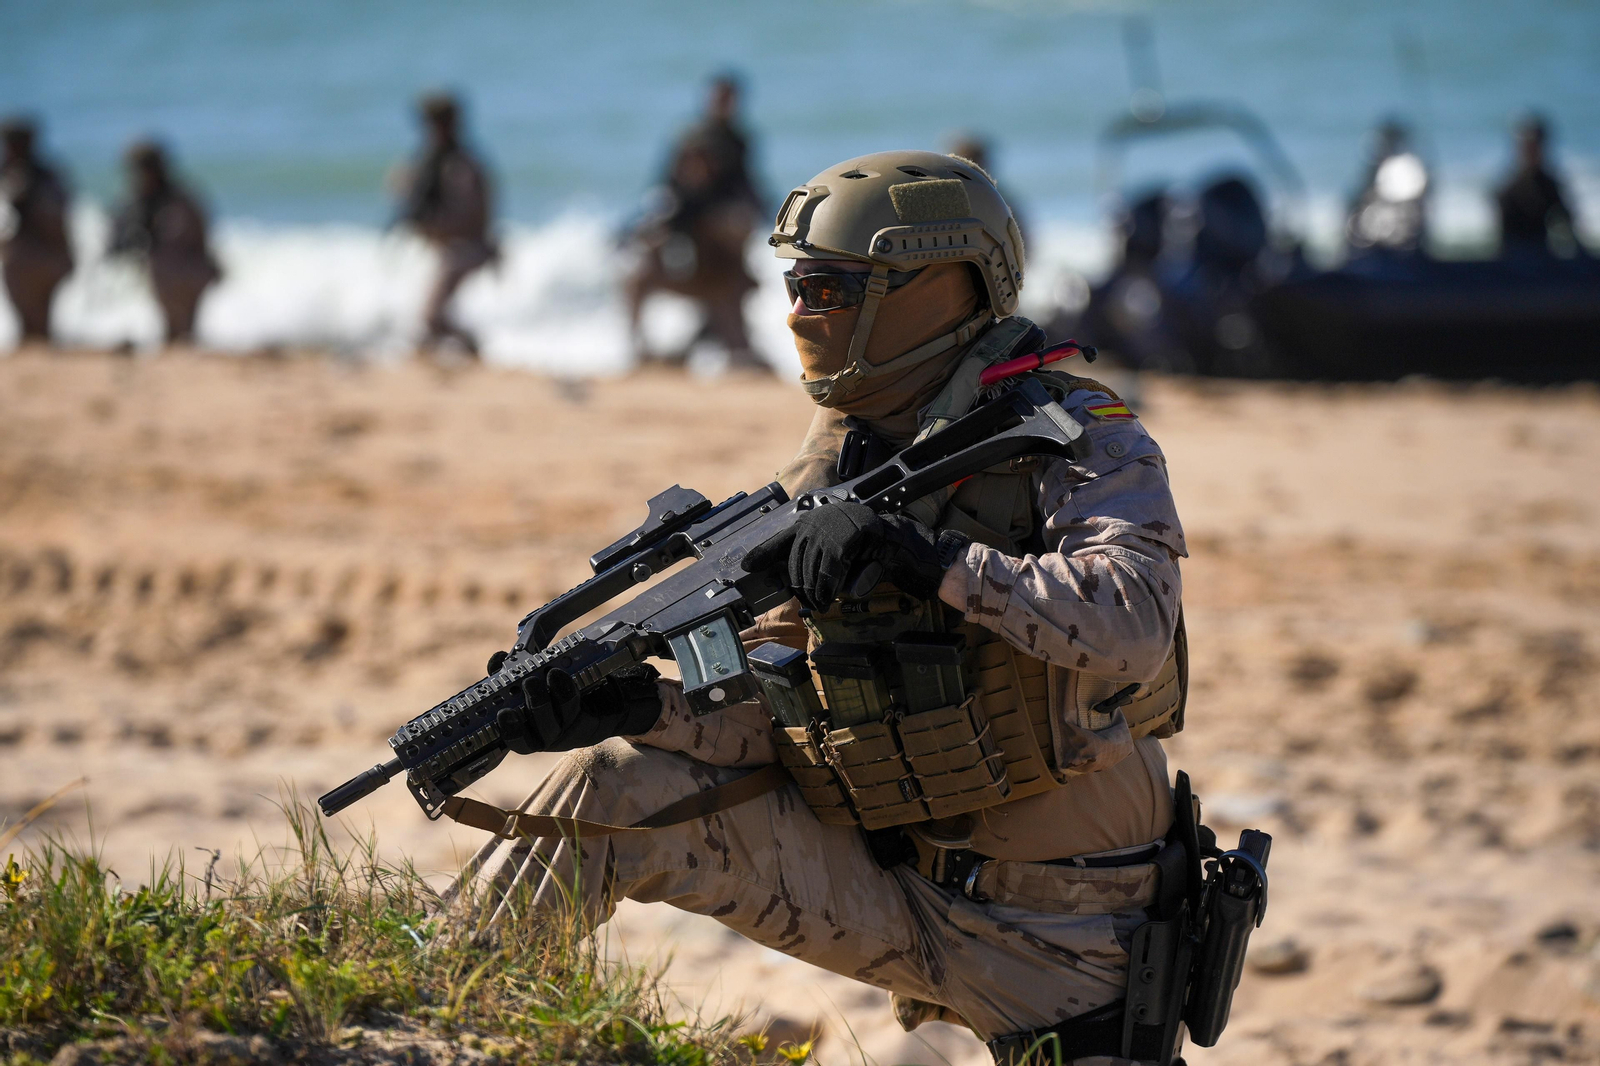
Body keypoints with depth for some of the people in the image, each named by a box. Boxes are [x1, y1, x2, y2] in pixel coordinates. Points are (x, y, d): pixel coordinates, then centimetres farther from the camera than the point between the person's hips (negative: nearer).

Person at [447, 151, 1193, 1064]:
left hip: (1051, 935, -4)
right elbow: (769, 716, 3)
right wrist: (647, 707, -18)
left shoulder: (1081, 441, -12)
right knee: (611, 788, -6)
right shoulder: (830, 474, 6)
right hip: (882, 877, 5)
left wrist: (930, 561, -38)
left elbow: (1132, 623, -31)